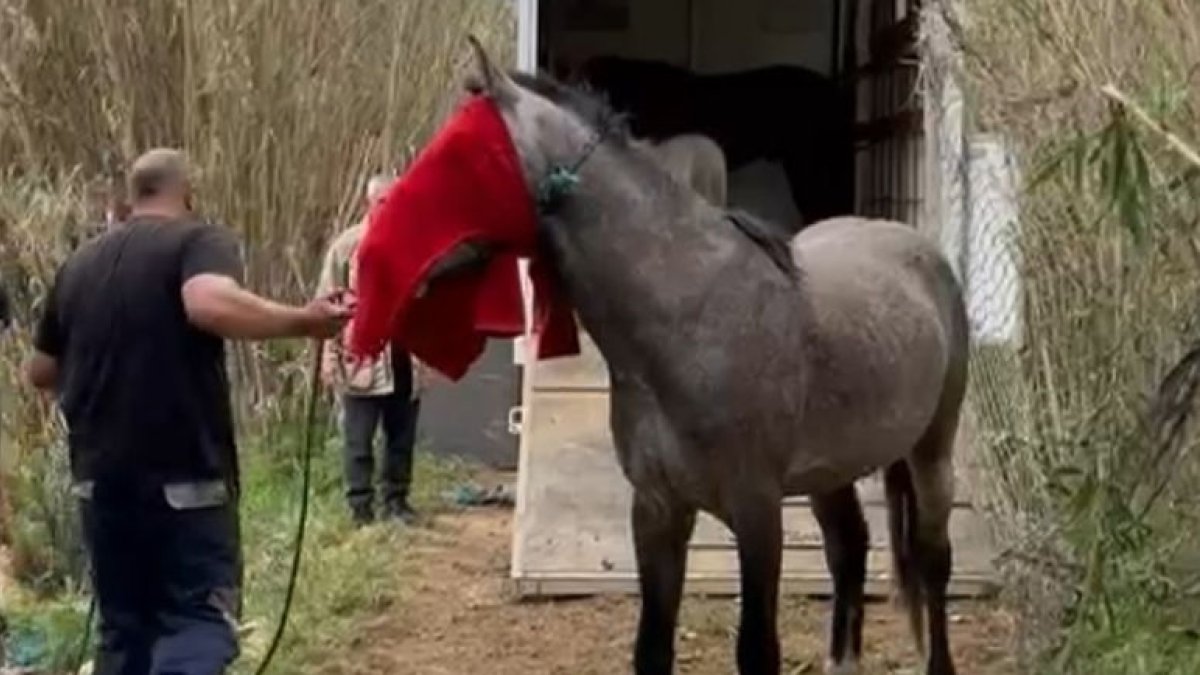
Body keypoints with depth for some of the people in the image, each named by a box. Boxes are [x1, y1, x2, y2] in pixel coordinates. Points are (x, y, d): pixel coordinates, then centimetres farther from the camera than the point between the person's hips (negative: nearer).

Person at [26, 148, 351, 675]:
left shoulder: (80, 264, 15)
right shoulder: (200, 240, -4)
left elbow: (40, 373, 22)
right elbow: (211, 304, -28)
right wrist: (305, 322, -20)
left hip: (101, 475, 6)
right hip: (186, 473, -6)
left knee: (124, 624, 14)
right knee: (200, 617, -3)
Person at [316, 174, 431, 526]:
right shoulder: (347, 245, -2)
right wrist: (330, 355, -10)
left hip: (405, 358, 4)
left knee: (402, 437, 11)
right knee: (359, 439, 0)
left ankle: (396, 499, 22)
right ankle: (360, 507, 6)